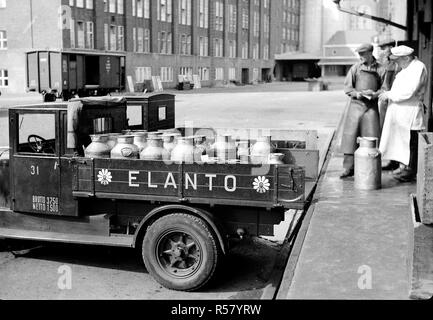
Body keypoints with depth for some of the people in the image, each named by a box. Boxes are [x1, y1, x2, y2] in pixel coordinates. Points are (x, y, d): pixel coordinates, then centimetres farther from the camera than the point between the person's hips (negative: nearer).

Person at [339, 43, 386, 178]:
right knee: (350, 135, -3)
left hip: (372, 106, 0)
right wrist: (357, 93, -13)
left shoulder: (380, 69, 3)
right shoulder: (355, 68, 5)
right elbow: (347, 87, 5)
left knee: (371, 137, 0)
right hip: (356, 104, 1)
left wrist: (374, 94, -13)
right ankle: (348, 167, 4)